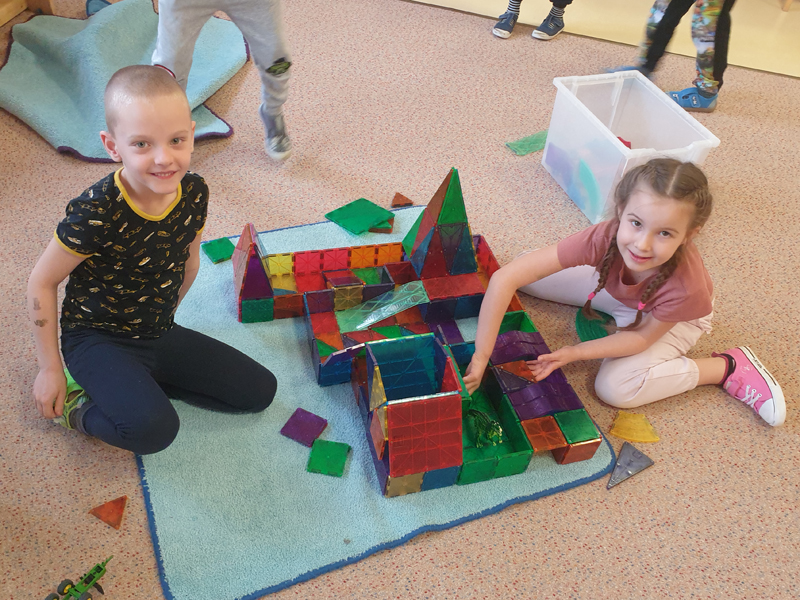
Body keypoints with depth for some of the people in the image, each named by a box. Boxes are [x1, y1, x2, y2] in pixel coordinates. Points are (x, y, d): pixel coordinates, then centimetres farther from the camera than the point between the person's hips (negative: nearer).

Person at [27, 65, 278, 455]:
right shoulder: (97, 214, -27)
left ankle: (132, 384, 9)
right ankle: (74, 407, 0)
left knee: (260, 392, 5)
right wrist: (51, 369, -7)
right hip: (96, 339, -6)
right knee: (154, 429, -32)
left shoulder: (194, 193, -11)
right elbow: (41, 282, -13)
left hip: (159, 334, 6)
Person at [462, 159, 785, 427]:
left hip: (671, 319, -3)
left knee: (615, 387, -23)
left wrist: (574, 352, -29)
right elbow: (505, 277, -42)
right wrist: (481, 356, -43)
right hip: (615, 290, 3)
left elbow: (641, 337, -21)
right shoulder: (605, 238, -39)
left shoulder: (685, 287, -42)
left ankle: (727, 367, -5)